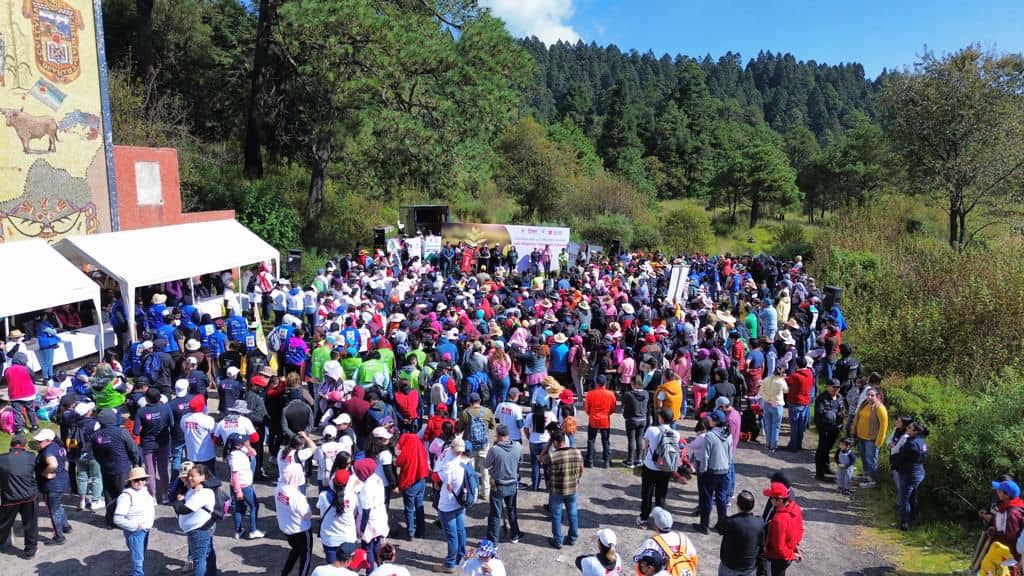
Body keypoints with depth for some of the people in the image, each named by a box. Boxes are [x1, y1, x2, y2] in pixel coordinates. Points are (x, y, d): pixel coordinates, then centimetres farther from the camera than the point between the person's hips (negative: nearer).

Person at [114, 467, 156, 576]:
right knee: (138, 560, -5)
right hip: (135, 532, -8)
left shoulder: (144, 490, 4)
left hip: (145, 530, 8)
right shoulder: (126, 496, -21)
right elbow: (118, 519, -24)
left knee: (142, 557, 22)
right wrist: (135, 525, -21)